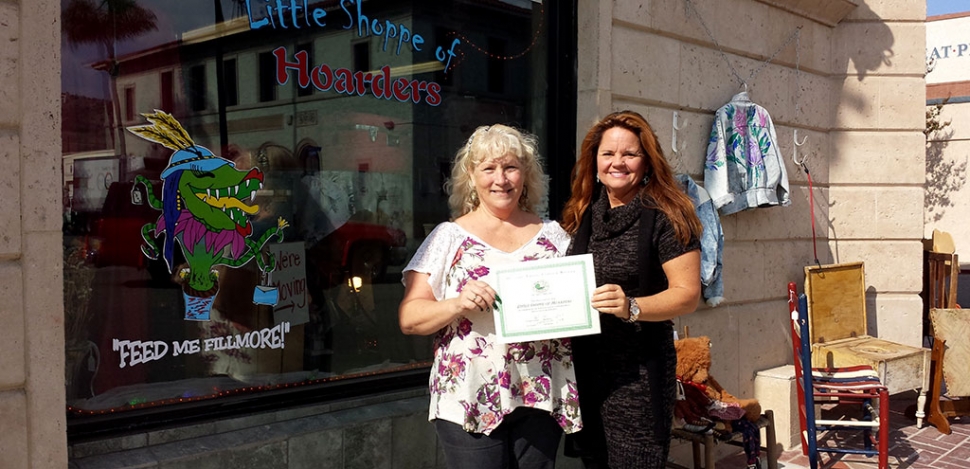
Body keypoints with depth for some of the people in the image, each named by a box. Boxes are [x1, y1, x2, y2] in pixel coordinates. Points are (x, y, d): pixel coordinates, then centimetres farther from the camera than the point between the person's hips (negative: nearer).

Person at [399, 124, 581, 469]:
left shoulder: (553, 235, 9)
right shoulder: (449, 237, 0)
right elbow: (409, 318, -4)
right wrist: (457, 305, -21)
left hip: (541, 400, 3)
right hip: (470, 402, -3)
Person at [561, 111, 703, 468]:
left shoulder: (666, 217, -10)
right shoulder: (583, 213, 8)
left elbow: (687, 293, -13)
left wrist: (632, 308, -28)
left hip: (638, 371, -6)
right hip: (584, 365, 6)